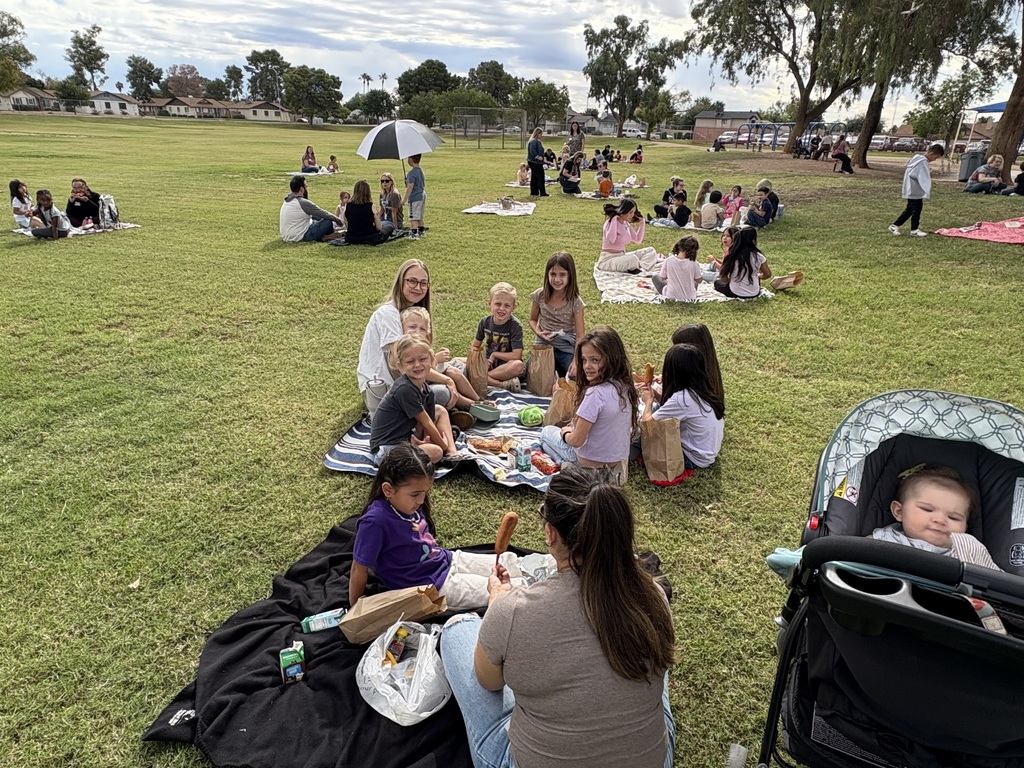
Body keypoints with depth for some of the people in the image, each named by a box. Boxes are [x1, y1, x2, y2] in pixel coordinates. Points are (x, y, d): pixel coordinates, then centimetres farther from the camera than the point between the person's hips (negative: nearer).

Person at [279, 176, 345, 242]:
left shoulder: (287, 201, 10)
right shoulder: (303, 203, -19)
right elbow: (324, 214, -9)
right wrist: (339, 221, 8)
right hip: (300, 237, -10)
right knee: (328, 222, -8)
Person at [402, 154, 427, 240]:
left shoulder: (412, 173, -16)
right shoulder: (421, 171, 11)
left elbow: (410, 187, -20)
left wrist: (404, 199, -16)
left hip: (415, 198, -9)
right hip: (422, 196, 9)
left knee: (413, 217, -6)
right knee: (420, 216, 18)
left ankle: (414, 234, -8)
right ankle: (421, 232, 25)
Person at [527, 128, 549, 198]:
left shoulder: (537, 141, 17)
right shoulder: (533, 141, -15)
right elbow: (532, 151, -26)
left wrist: (541, 157, 13)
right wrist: (537, 157, -23)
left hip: (537, 162, 10)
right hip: (535, 162, -10)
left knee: (534, 178, 11)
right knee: (540, 177, -9)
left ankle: (534, 192, 16)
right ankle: (542, 192, -7)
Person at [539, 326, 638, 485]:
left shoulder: (596, 393, -30)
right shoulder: (624, 387, -6)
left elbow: (576, 440, -22)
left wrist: (565, 434, -1)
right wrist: (573, 429, 11)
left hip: (593, 463, -7)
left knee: (547, 432, 18)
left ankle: (568, 466, -1)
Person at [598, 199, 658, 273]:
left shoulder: (626, 224, 10)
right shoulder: (611, 222, -13)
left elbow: (638, 239, 19)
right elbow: (611, 239, -34)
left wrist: (642, 223, 9)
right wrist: (614, 219, -25)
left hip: (621, 257, 9)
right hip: (607, 260, -9)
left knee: (651, 251, 0)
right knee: (633, 259, -38)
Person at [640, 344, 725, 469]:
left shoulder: (681, 398, -29)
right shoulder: (702, 388, -3)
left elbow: (647, 422, -18)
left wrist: (649, 401, 0)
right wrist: (655, 395, 1)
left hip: (694, 460, -8)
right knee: (657, 409, 7)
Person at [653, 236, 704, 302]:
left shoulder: (668, 261, -19)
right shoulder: (693, 263, -18)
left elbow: (662, 278, -4)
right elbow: (699, 281, -4)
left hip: (671, 296, -2)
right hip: (690, 297, 2)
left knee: (655, 277, 25)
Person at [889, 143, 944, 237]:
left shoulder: (917, 158, 11)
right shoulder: (923, 162, -19)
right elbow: (924, 179, -23)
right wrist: (926, 194, -24)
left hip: (911, 190, 10)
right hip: (916, 192, -10)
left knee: (910, 209, 16)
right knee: (916, 210, 1)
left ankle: (894, 226, 16)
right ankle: (914, 229, 12)